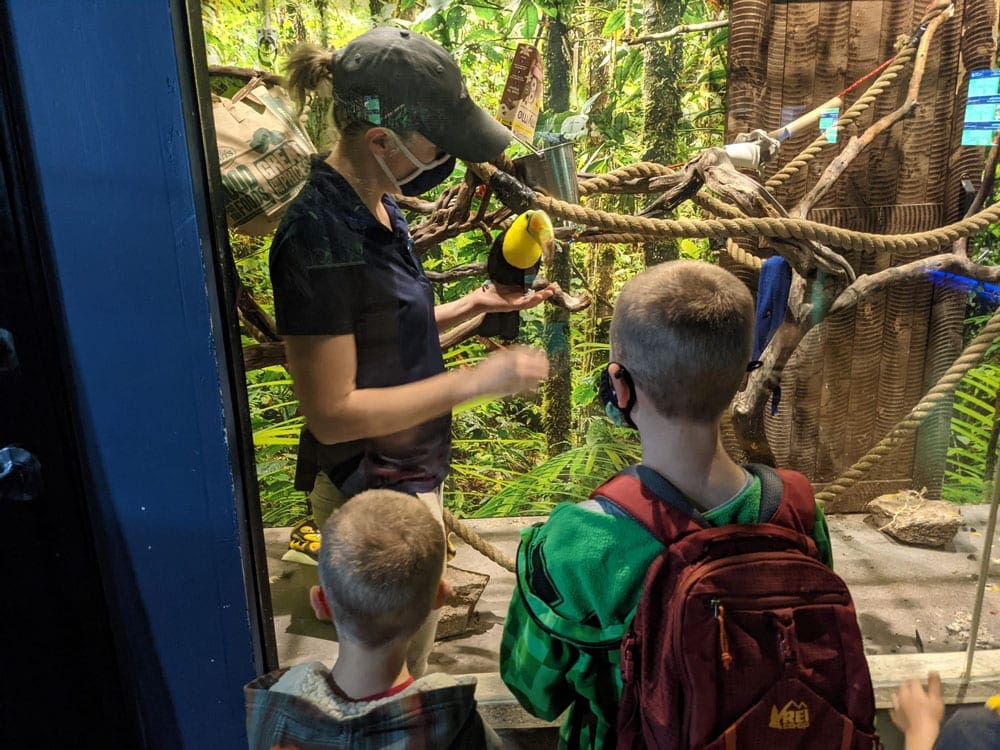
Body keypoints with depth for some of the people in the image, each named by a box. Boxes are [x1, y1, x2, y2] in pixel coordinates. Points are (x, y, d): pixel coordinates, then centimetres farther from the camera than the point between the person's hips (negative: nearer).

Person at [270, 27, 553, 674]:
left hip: (411, 471, 9)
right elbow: (332, 413, -26)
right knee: (401, 674, 13)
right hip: (371, 493, -9)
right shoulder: (318, 237, -27)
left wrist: (475, 305, -1)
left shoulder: (377, 206, 2)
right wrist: (478, 380, -25)